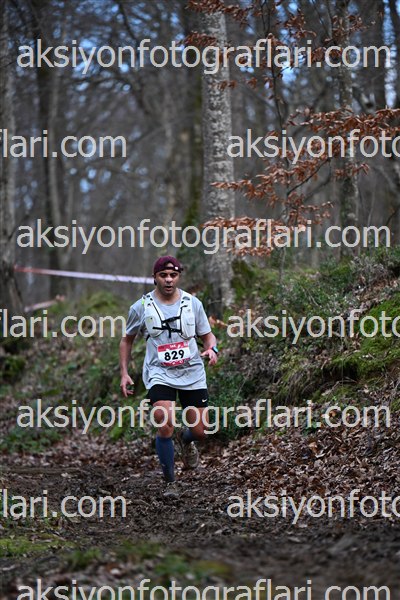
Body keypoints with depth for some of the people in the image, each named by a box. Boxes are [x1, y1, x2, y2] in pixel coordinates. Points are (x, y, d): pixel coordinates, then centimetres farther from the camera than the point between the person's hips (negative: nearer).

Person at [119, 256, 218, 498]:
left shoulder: (193, 303, 1)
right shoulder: (141, 307, -1)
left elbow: (208, 334, 11)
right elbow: (127, 339, 12)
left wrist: (212, 349, -13)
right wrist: (124, 373, 5)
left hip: (192, 373, 2)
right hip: (159, 374, -2)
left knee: (200, 431, 1)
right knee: (165, 426, -22)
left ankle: (185, 440, 41)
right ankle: (170, 483, -6)